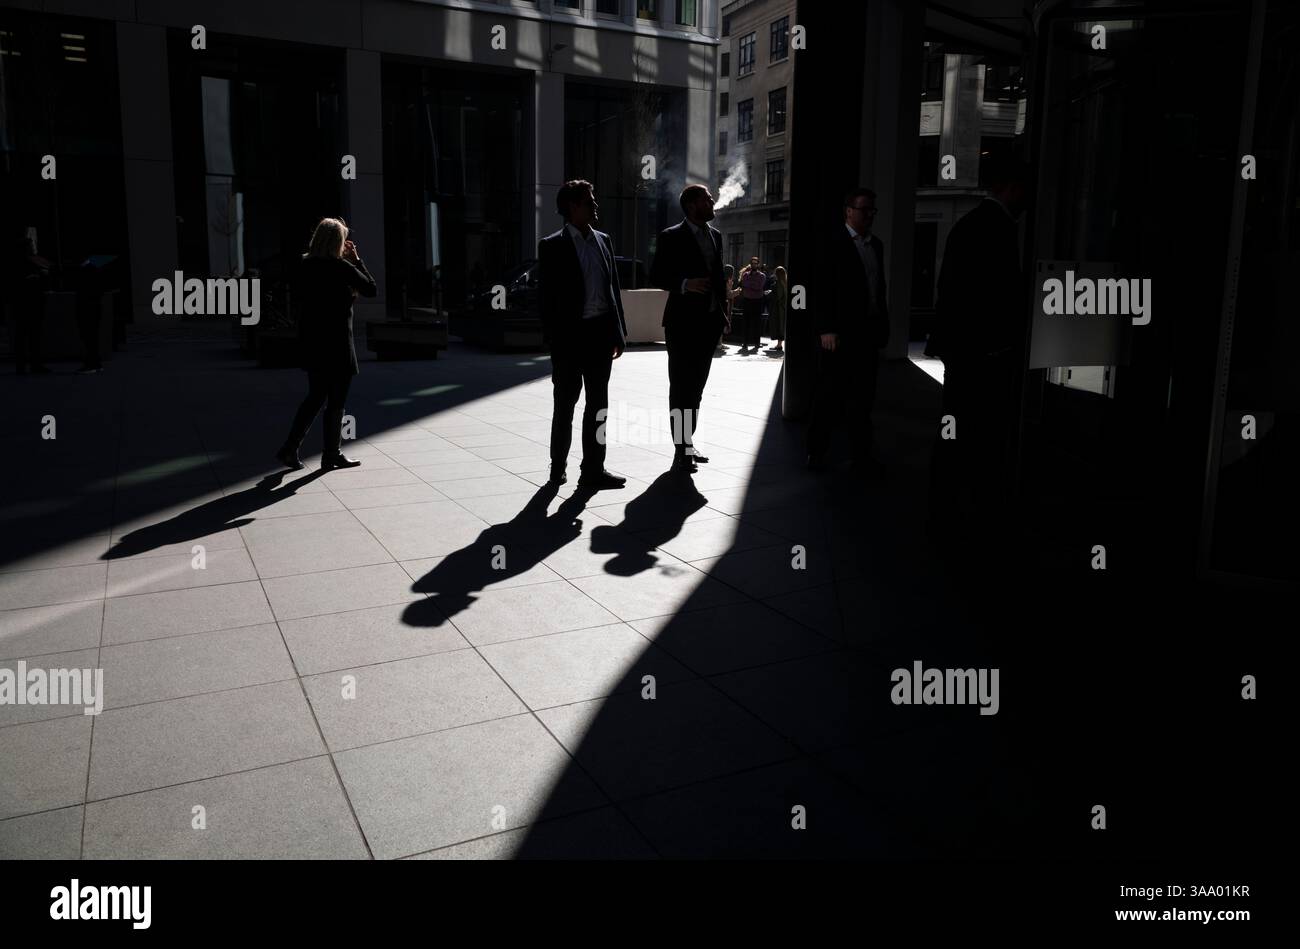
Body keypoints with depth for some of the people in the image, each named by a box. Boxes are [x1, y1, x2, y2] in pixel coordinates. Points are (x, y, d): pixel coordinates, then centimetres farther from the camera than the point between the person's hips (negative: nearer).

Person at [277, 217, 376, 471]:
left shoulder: (304, 266, 3)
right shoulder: (342, 267, -13)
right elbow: (371, 289, -3)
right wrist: (356, 259, 2)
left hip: (311, 342, 6)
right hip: (337, 343, -6)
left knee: (315, 397, 17)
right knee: (336, 400, 6)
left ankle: (290, 448, 12)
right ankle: (332, 454, 14)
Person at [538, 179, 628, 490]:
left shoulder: (603, 240, 11)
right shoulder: (552, 246, -4)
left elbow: (614, 288, 12)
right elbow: (546, 296, -7)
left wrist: (618, 333, 8)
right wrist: (554, 341, -12)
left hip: (601, 333, 5)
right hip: (570, 335, -5)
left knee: (598, 405, 6)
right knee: (565, 404, 7)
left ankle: (593, 470, 13)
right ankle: (558, 467, 23)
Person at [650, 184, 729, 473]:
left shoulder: (715, 235, 13)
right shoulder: (671, 237, -6)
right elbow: (656, 276, -6)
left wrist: (723, 311, 12)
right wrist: (685, 284, -22)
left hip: (709, 322, 7)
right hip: (683, 322, -6)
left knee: (696, 387, 12)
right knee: (680, 388, -3)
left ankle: (688, 443, 22)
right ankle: (681, 452, 1)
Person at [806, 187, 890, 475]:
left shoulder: (876, 245, 15)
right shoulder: (833, 242, -6)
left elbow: (880, 288, 16)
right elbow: (822, 288, -10)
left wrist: (883, 325, 10)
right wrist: (826, 329, -16)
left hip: (869, 332, 7)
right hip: (841, 333, -6)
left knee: (865, 397, 9)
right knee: (831, 395, 1)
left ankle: (862, 456, 16)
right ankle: (817, 451, 14)